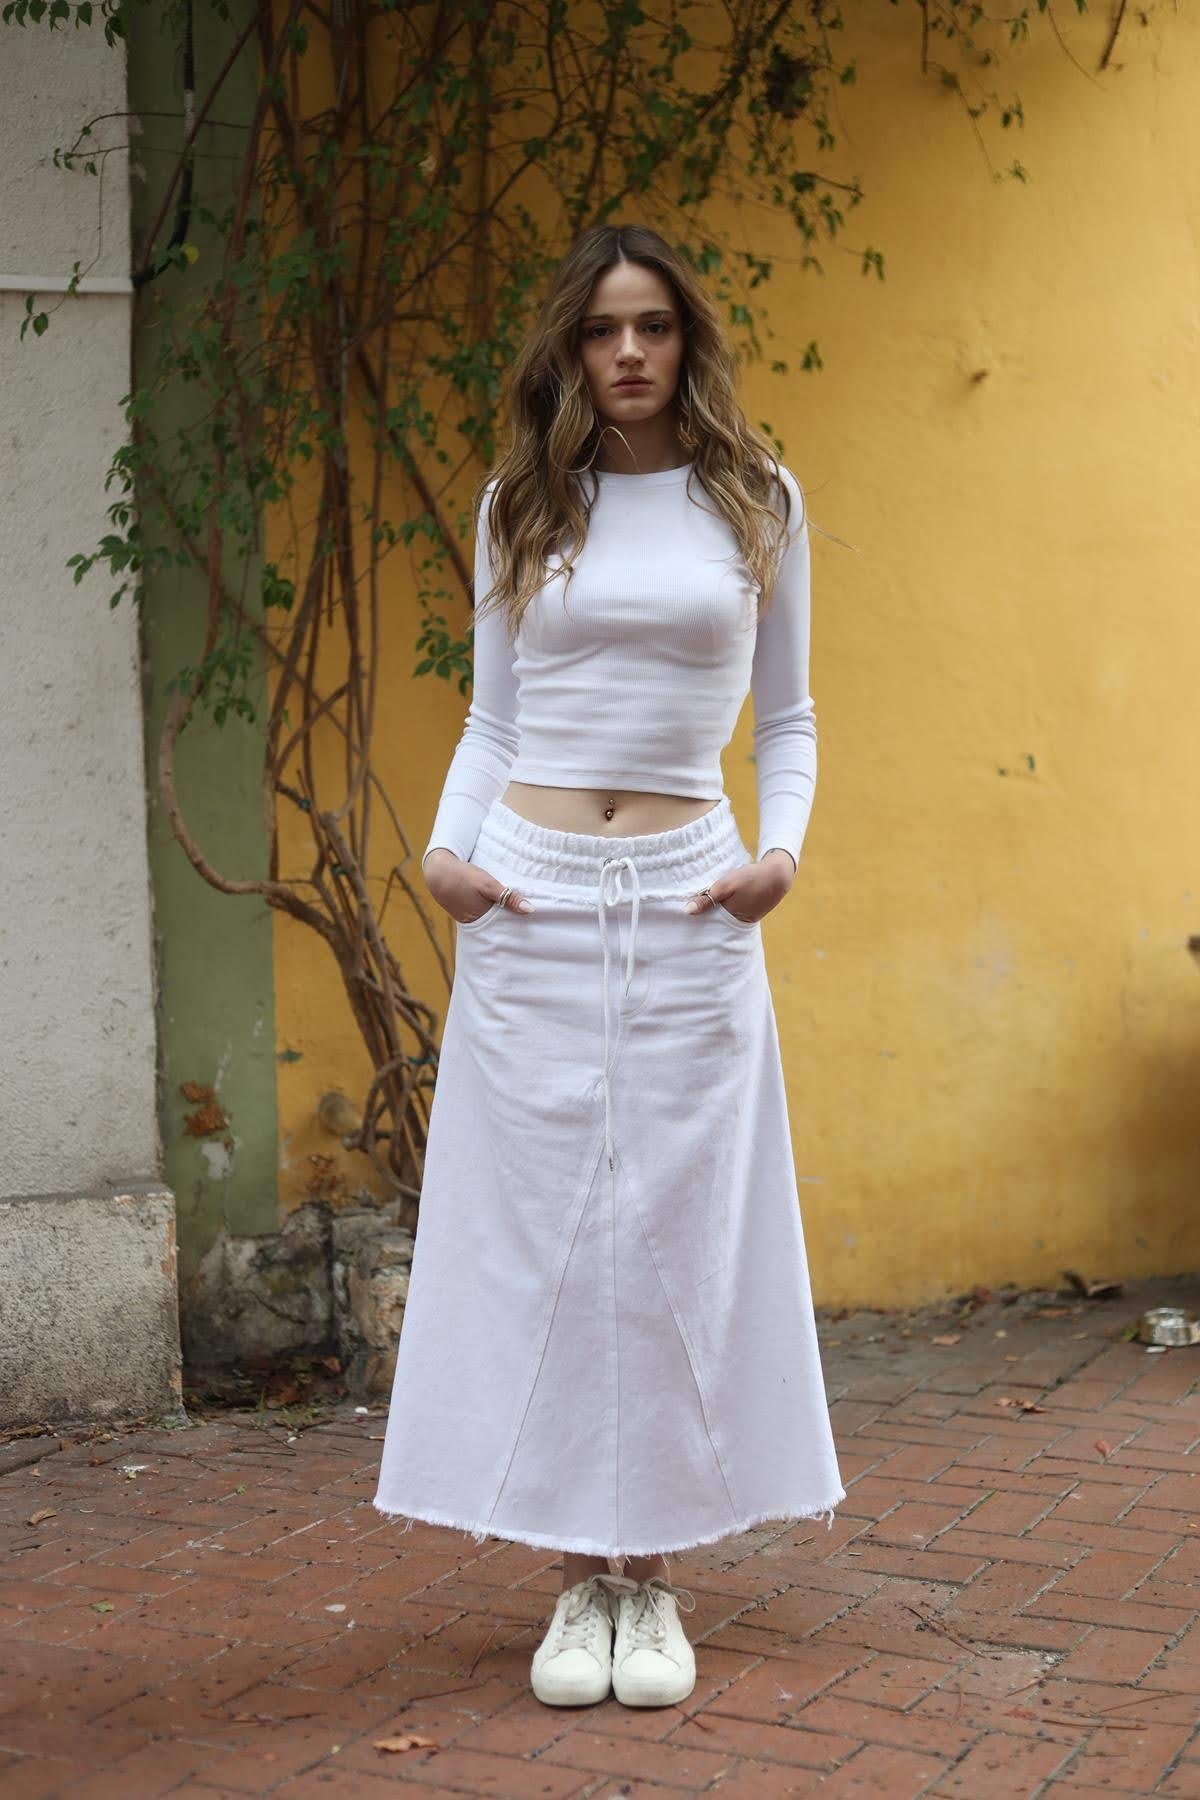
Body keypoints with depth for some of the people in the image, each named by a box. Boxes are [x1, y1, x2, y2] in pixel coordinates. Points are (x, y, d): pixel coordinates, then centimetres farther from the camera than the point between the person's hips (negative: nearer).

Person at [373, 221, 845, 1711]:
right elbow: (491, 718, 13)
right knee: (541, 1232, 1)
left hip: (688, 907, -1)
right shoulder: (520, 507, 10)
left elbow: (786, 720, 11)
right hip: (533, 903, 1)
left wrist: (782, 849, -6)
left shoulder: (756, 501, 8)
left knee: (679, 1231, 1)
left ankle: (656, 1579, 13)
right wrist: (446, 848, -3)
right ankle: (580, 1580, 12)